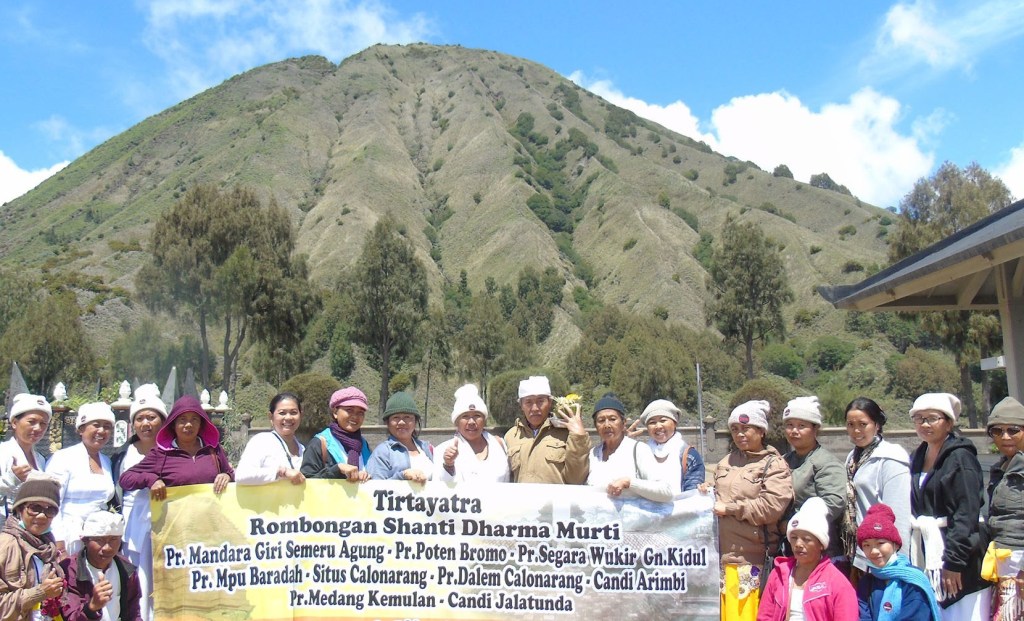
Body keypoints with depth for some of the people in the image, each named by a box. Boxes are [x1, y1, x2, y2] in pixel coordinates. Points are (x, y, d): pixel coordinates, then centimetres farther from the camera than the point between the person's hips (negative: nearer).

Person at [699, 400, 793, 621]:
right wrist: (709, 493, 4)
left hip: (749, 559, -5)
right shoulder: (727, 461, 16)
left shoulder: (775, 465, -2)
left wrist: (728, 509, -12)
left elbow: (772, 506, -15)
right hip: (719, 553, 5)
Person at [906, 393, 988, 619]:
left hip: (961, 558, -6)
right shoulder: (917, 458, 13)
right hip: (925, 554, 6)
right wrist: (912, 558, 9)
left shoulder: (961, 456, -8)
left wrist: (954, 561, -19)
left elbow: (967, 513, -15)